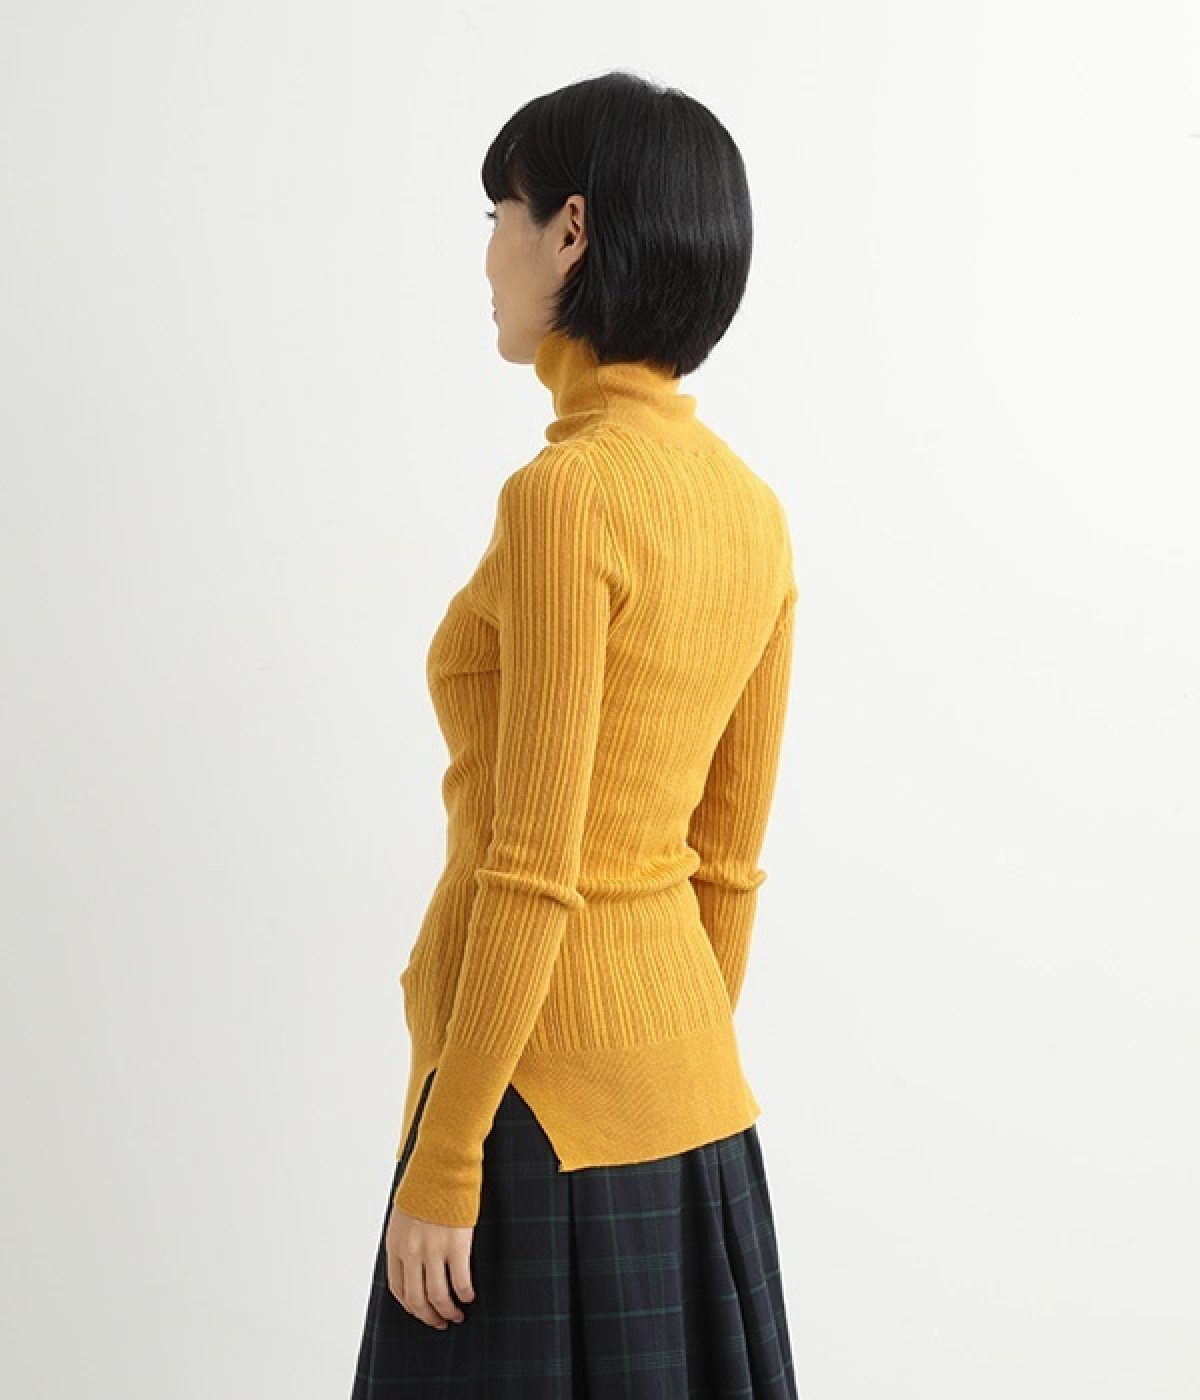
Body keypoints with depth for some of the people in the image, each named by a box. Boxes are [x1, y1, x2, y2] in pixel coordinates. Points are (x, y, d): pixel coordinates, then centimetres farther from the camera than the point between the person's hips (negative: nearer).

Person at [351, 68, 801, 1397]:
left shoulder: (566, 492, -19)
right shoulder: (751, 508, 5)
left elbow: (533, 875, -20)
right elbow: (729, 858, 11)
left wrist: (442, 1162, -14)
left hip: (545, 1087, -8)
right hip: (695, 1092, 8)